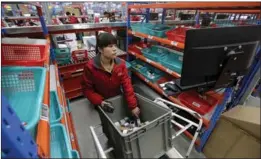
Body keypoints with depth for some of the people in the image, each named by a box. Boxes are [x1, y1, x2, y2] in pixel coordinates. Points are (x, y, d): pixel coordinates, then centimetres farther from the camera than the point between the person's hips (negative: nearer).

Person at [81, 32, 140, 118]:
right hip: (102, 104, -2)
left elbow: (127, 85, -17)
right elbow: (87, 89, -14)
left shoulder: (121, 63, -16)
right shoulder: (90, 67, -24)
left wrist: (133, 106, -20)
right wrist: (99, 101, -27)